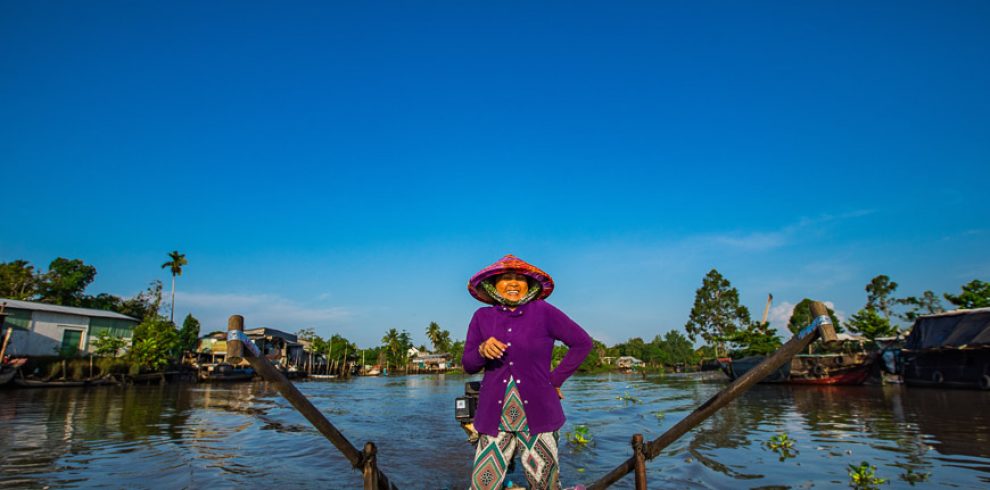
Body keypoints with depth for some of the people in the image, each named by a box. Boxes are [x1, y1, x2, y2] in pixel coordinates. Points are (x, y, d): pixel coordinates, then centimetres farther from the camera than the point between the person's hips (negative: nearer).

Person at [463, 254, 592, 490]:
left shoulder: (543, 311, -3)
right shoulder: (482, 317, 3)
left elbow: (582, 343, 3)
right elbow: (468, 365, 7)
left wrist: (555, 379, 1)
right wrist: (482, 350, -14)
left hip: (537, 415, -1)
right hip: (494, 416, 2)